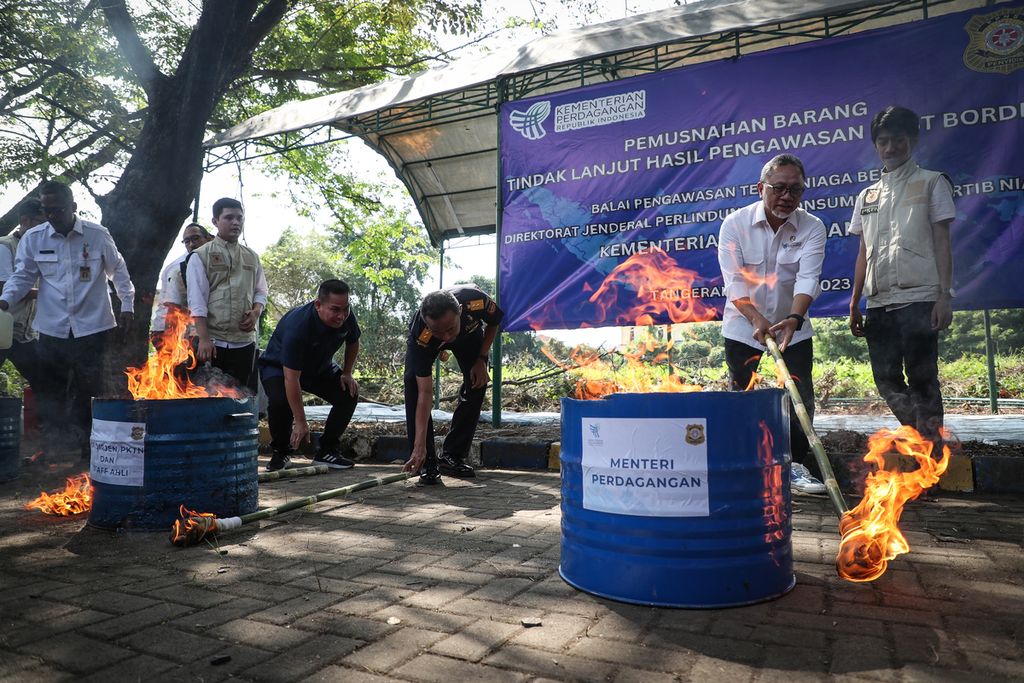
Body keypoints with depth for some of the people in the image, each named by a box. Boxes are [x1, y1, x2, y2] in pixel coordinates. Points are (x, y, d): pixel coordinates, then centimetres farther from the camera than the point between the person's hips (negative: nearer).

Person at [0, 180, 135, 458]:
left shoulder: (98, 235, -3)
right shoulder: (33, 238, 1)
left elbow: (118, 271, 8)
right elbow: (22, 276, 4)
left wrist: (127, 306, 5)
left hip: (92, 328, -2)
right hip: (51, 330, 2)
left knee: (88, 393, 6)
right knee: (49, 393, 8)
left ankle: (84, 445, 20)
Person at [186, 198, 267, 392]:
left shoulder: (252, 257, 15)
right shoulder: (201, 256, 1)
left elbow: (261, 291, 19)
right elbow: (197, 299, -6)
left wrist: (256, 312, -4)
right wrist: (203, 339, -15)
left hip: (244, 341, 4)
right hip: (212, 341, -4)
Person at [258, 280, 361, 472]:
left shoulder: (346, 316, -21)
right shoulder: (298, 326, -39)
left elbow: (353, 342, 5)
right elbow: (291, 378, -39)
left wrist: (347, 373, -6)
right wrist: (300, 422, -38)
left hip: (319, 367, 6)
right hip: (279, 367, -5)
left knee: (349, 394, -13)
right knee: (280, 400, -33)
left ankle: (327, 450, 1)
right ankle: (280, 452, -6)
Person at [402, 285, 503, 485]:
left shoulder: (476, 301, -42)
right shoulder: (420, 336, -44)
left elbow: (495, 322, -14)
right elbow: (425, 393, -42)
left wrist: (481, 359, -18)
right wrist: (419, 445, -45)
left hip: (469, 332, 3)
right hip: (427, 344, -2)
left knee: (477, 383, -10)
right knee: (414, 382, -25)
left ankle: (452, 457, 3)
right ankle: (426, 462, -15)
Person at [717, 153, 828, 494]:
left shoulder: (812, 228, -9)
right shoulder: (735, 224, -13)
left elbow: (808, 278, -23)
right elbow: (734, 280, -19)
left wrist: (793, 319, -40)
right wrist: (757, 318, -34)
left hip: (793, 327, 1)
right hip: (743, 326, -1)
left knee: (800, 399, -1)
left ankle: (797, 465, 15)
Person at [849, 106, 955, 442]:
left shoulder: (931, 183, 8)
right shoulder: (867, 195, 19)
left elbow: (942, 243, 1)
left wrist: (945, 296, -9)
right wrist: (854, 305, 11)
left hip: (919, 298, -4)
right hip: (879, 303, 5)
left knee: (922, 377, -5)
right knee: (886, 379, 2)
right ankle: (926, 434, 13)